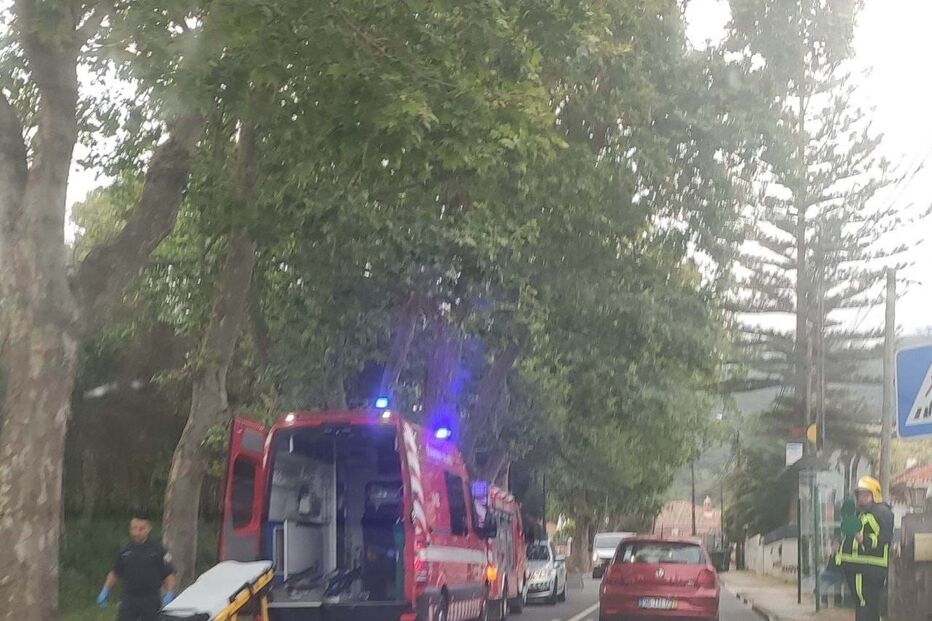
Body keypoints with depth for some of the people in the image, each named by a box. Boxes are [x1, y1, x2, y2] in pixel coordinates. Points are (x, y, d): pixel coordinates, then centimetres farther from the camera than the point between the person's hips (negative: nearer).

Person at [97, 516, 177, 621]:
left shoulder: (157, 550, -1)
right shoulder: (126, 550, 7)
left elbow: (169, 575, 0)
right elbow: (114, 573, 18)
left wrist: (169, 594, -11)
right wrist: (105, 591, 8)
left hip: (151, 601, -2)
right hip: (129, 599, 2)